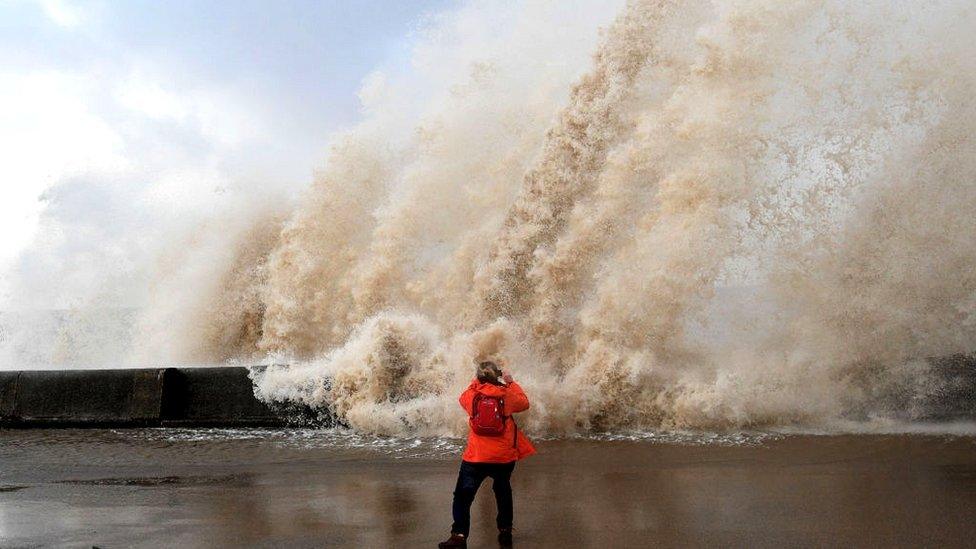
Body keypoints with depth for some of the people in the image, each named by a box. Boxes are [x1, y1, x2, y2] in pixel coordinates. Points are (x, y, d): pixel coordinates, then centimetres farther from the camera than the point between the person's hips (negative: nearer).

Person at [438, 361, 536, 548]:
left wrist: (476, 382, 24)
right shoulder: (507, 394, -6)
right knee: (503, 492, 23)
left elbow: (463, 398, 19)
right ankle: (505, 531, 29)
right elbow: (524, 403, 13)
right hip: (504, 457, 2)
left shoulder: (472, 394, -5)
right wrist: (511, 383, 18)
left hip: (475, 457, -2)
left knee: (463, 496, 3)